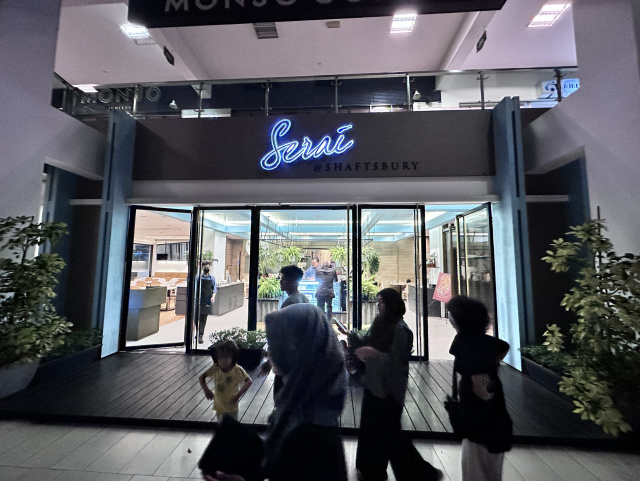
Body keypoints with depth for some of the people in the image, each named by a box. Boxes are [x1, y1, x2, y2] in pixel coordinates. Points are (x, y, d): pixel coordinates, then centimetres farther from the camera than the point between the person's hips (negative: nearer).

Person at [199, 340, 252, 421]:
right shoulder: (215, 369, -17)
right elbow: (201, 377, -7)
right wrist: (206, 389, -20)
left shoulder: (237, 370, -24)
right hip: (219, 406, 3)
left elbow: (248, 381, -19)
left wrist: (239, 394, -26)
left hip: (232, 406, -3)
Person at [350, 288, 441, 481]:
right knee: (370, 429, 20)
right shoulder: (379, 323, 3)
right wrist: (350, 333, -3)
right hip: (374, 384, 8)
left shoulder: (400, 329, -21)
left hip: (389, 389, -8)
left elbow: (396, 360, -23)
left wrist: (373, 352, -32)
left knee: (389, 432, 7)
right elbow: (364, 344, 8)